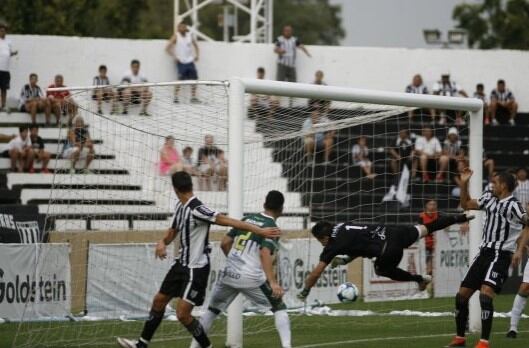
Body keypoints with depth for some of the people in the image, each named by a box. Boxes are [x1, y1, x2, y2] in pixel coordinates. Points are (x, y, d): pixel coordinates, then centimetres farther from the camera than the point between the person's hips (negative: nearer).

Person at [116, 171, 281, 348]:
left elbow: (228, 221, -31)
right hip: (181, 264, 9)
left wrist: (259, 231, -37)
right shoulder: (180, 206, 3)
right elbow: (173, 230, 18)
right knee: (159, 300, 17)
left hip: (196, 269, -9)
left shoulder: (197, 209, -25)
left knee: (182, 314, -11)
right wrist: (163, 242, -5)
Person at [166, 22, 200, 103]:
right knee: (180, 80, -9)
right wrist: (174, 57, -12)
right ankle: (175, 97, -3)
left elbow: (195, 45, 22)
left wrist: (197, 55, 8)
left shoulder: (190, 35, 8)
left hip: (190, 61, 5)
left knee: (194, 78, 1)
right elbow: (167, 48, -7)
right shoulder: (176, 36, -5)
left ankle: (193, 97, 8)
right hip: (181, 62, -5)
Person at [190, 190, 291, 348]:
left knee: (213, 310, 20)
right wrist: (273, 282, -30)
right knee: (279, 307, 8)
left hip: (229, 274, 5)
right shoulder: (271, 228, -5)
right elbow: (265, 254, -21)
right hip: (251, 278, -5)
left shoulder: (247, 219, 12)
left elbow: (225, 243, 13)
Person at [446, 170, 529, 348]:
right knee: (462, 295, 9)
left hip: (500, 255, -8)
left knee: (485, 294, -25)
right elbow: (467, 204, 24)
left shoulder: (513, 205, -13)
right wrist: (464, 184, 12)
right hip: (484, 253, 8)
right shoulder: (489, 197, 10)